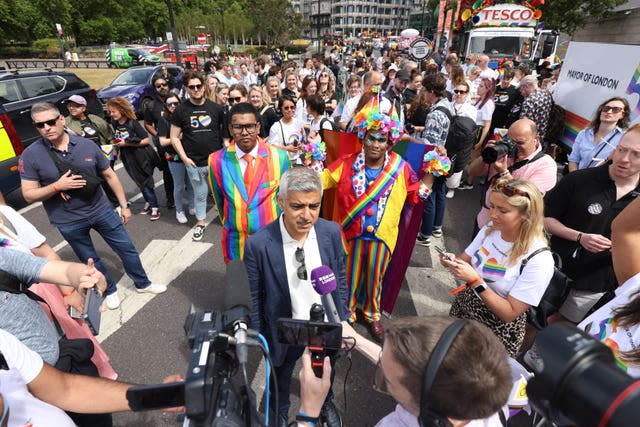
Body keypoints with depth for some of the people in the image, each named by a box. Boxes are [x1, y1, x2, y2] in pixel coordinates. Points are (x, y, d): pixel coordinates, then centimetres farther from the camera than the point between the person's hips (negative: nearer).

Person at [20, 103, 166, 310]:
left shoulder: (87, 145, -6)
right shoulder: (30, 155, -10)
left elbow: (109, 176, 2)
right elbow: (29, 195, -8)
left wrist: (124, 205, 3)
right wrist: (57, 186, -25)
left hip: (101, 210, 1)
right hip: (69, 222, -1)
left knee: (127, 248, 10)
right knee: (90, 260, 15)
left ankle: (143, 283, 30)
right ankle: (110, 291, 37)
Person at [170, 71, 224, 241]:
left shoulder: (215, 108, 1)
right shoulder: (181, 110, 0)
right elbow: (174, 137, 2)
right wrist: (184, 158, -7)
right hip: (194, 163, 0)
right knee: (200, 194, 12)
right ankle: (200, 222, 31)